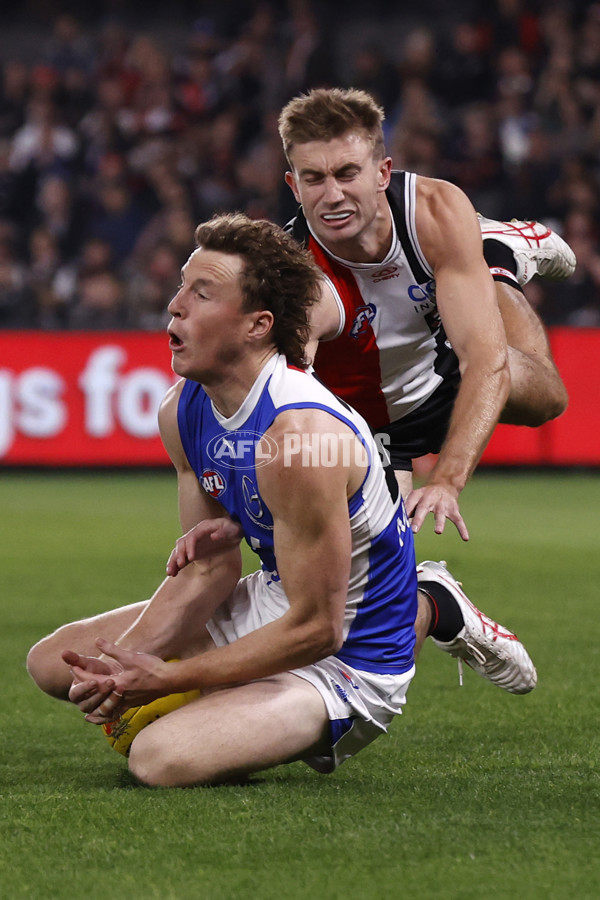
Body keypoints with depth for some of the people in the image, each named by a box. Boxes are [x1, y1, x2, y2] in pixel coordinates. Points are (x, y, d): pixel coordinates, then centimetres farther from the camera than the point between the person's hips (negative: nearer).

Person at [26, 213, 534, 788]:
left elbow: (316, 629, -27)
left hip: (343, 663, -9)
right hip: (270, 605, 9)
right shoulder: (182, 411, -3)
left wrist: (162, 679, -23)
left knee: (161, 759, -31)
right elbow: (209, 568, 4)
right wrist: (123, 665, -14)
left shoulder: (299, 435, -32)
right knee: (52, 661, 13)